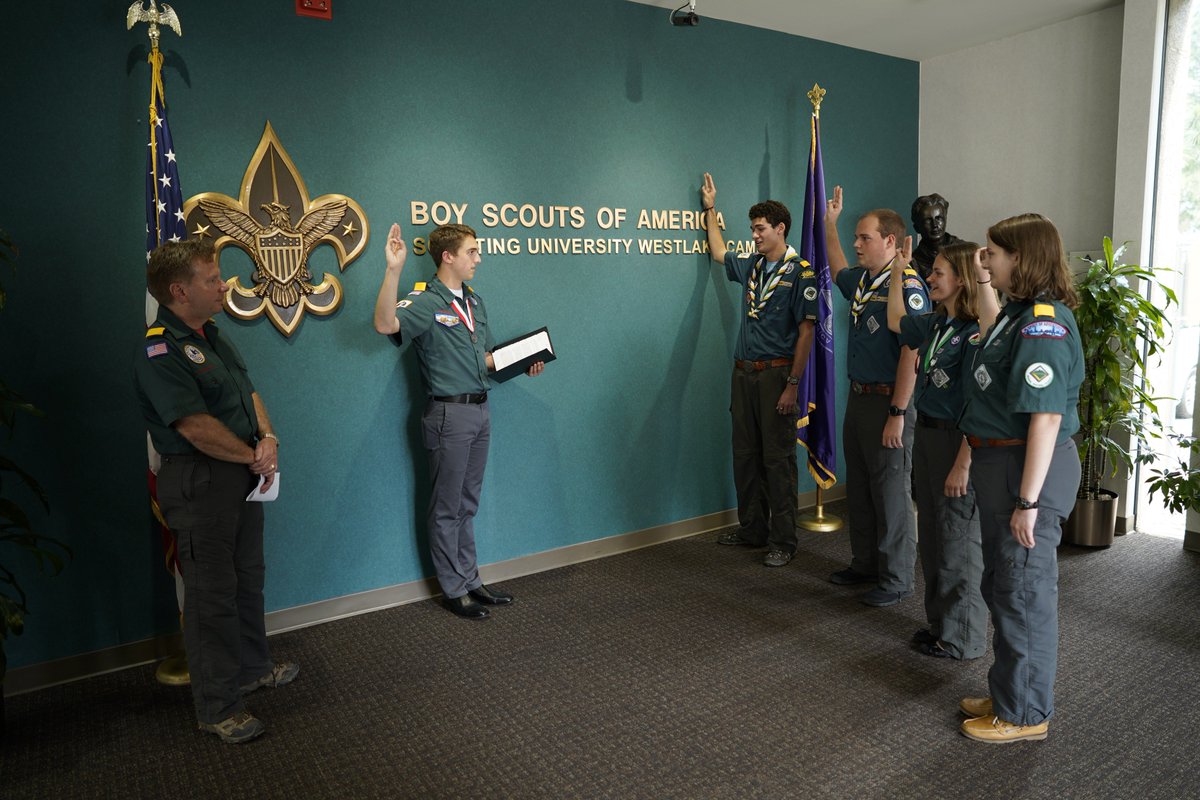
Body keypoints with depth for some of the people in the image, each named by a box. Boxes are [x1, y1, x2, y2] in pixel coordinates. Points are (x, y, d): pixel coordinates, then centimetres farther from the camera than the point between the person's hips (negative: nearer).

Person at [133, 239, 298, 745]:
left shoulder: (210, 335, 11)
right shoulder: (159, 353, -19)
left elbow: (248, 392, 13)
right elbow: (197, 427, -24)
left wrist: (268, 439, -4)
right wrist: (253, 456, -12)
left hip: (243, 475, 9)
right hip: (199, 483, -9)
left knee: (248, 577, 20)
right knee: (212, 593, 1)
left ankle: (252, 667, 38)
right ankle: (217, 707, 15)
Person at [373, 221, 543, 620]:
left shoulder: (474, 301, 12)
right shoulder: (427, 301, -13)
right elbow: (385, 324, -34)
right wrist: (394, 269, -43)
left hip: (479, 411, 8)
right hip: (450, 413, -8)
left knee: (468, 504, 18)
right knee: (447, 508, 6)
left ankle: (470, 580, 30)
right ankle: (454, 590, 19)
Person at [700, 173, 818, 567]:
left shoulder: (800, 272, -7)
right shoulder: (750, 265, 12)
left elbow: (806, 331, -12)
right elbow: (719, 252, 34)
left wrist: (793, 384, -17)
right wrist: (710, 209, 35)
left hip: (776, 375, -7)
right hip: (743, 372, 7)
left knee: (778, 459, -2)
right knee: (745, 455, 11)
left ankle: (783, 541, 7)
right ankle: (752, 529, 23)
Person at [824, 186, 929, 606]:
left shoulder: (906, 286, -17)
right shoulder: (862, 280, 10)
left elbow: (911, 354, -22)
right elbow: (838, 272, 35)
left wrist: (898, 414, -24)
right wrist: (829, 223, 32)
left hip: (888, 403, -9)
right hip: (858, 398, 9)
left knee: (891, 496, 1)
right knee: (859, 491, 17)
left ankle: (896, 580, 14)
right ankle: (866, 564, 31)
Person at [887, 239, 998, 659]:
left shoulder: (975, 332, -19)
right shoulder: (934, 324, 6)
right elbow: (896, 321, 28)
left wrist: (963, 465, -24)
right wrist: (897, 273, 22)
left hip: (956, 443, -9)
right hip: (926, 436, 9)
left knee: (958, 542, 5)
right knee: (931, 537, 18)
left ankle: (963, 639, 21)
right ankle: (940, 622, 35)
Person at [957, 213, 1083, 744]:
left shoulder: (1043, 324, -20)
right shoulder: (1017, 314, 12)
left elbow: (1046, 418, -25)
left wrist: (1028, 500, -25)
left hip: (1030, 468, -11)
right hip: (999, 462, 11)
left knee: (1024, 592, 4)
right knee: (1002, 587, 20)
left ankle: (1025, 714, 21)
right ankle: (1008, 693, 37)